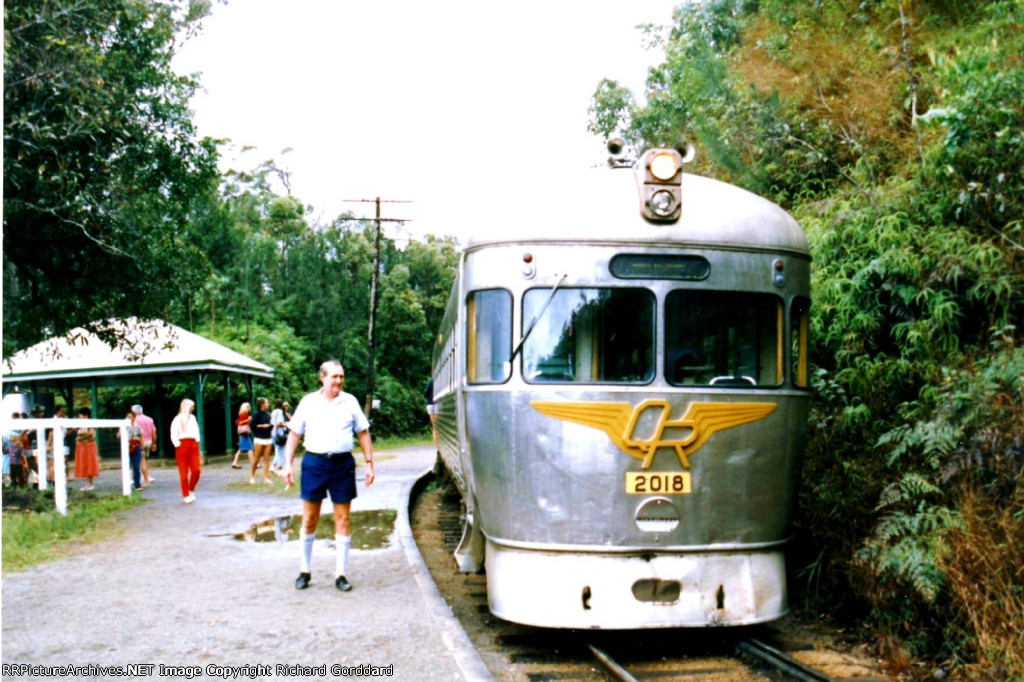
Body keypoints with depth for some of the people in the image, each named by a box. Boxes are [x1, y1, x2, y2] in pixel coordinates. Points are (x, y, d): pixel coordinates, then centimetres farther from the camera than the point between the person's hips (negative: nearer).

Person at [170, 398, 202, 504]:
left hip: (193, 444, 5)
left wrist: (197, 442, 7)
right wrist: (178, 445, -13)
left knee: (196, 469, -6)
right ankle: (185, 495, 6)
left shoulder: (192, 418, 16)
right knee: (184, 472, 0)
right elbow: (173, 435, -6)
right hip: (183, 444, -5)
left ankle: (191, 490, 15)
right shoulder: (177, 419, -1)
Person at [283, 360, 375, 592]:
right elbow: (294, 434, 8)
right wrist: (288, 464, 1)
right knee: (309, 519, 6)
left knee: (343, 519, 3)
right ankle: (304, 571, 21)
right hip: (314, 462, 0)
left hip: (343, 463, 0)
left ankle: (341, 574, 11)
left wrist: (369, 463, 3)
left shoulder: (350, 401, 6)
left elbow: (363, 434, 9)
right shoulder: (308, 402, 4)